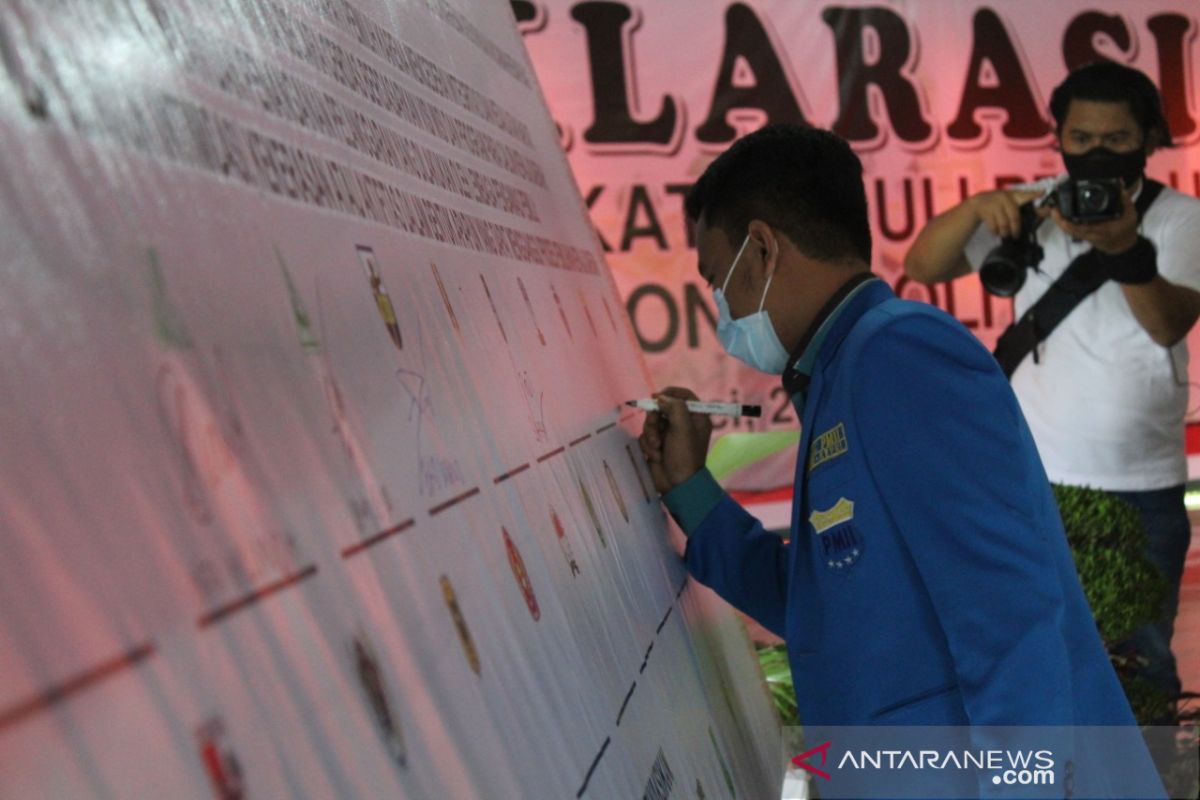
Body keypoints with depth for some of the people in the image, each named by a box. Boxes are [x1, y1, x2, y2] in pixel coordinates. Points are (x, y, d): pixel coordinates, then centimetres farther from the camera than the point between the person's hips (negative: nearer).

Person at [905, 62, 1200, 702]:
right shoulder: (1032, 208, 1)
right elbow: (922, 266, -6)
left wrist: (1126, 249, -39)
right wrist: (975, 210, -26)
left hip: (1144, 488, -1)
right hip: (1035, 482, 1)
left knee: (1141, 662, 10)